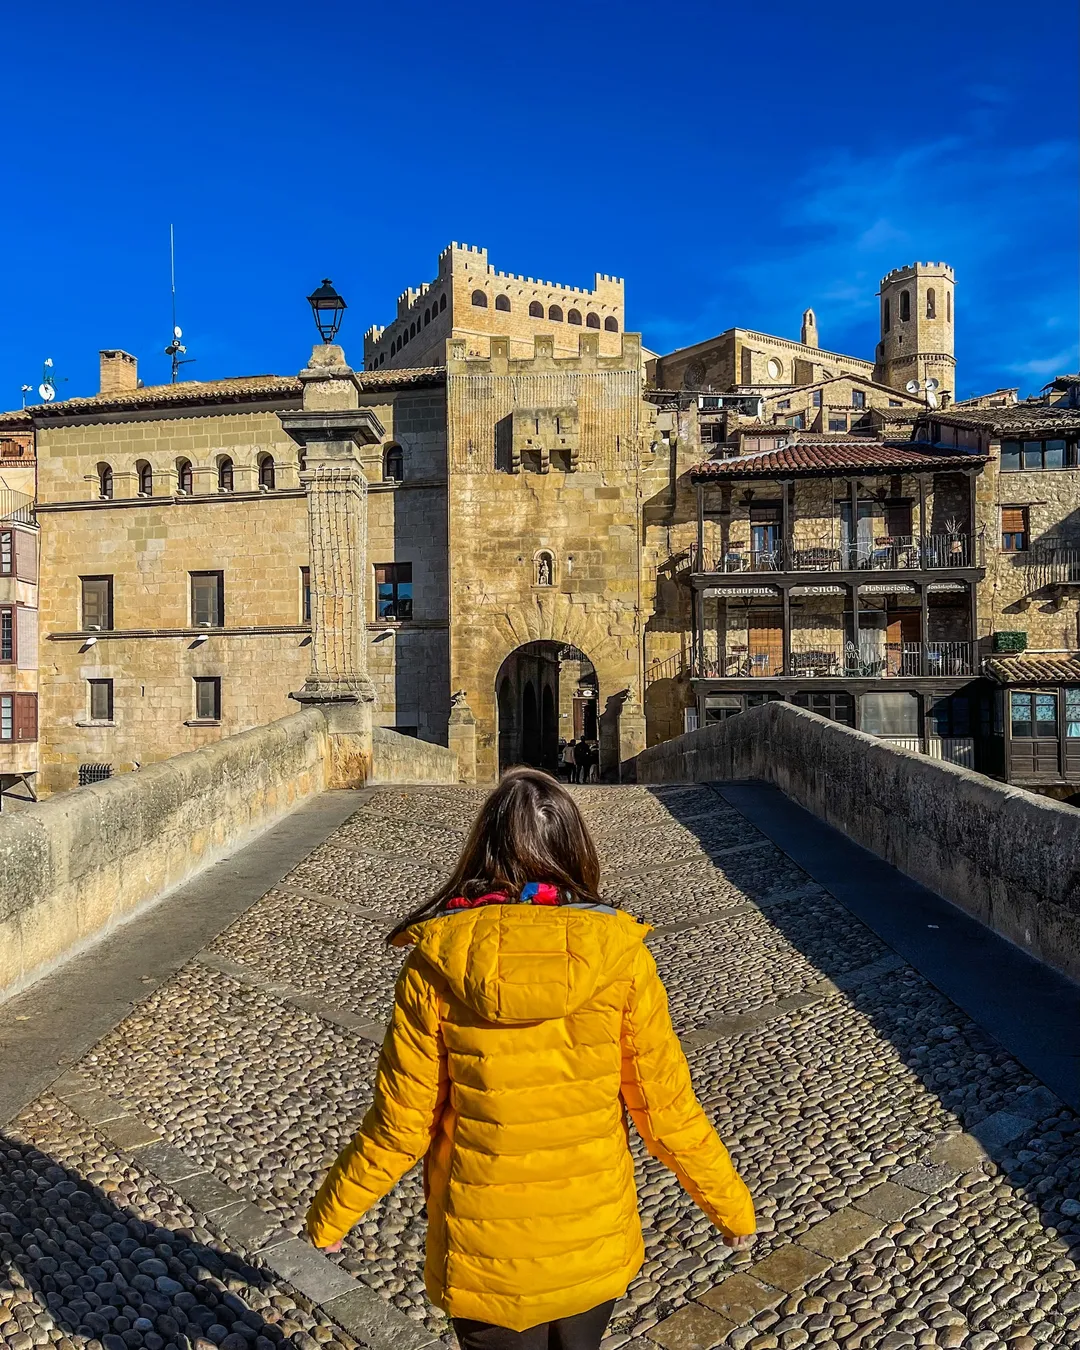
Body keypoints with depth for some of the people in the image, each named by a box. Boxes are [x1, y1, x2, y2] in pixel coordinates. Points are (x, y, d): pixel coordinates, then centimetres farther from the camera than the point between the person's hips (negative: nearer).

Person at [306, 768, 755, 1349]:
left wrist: (331, 1211, 7)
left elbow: (401, 1123, -11)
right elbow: (665, 1109, -10)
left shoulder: (438, 960, -18)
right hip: (593, 1246, 2)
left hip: (483, 1255, -1)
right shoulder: (618, 954, -18)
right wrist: (731, 1205, 8)